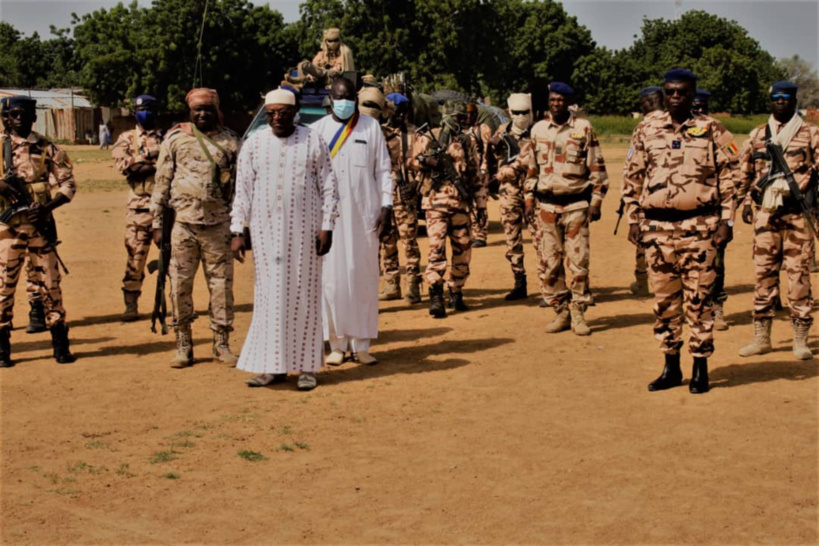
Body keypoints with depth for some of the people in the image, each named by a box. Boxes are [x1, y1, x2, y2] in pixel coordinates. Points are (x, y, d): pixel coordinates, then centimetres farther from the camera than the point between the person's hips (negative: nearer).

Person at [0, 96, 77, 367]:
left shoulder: (47, 148, 5)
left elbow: (68, 184, 2)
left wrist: (47, 206, -13)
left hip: (39, 223, 1)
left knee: (50, 281, 4)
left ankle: (60, 343, 14)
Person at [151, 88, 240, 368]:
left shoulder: (229, 140, 7)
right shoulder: (175, 138, 5)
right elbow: (161, 181, 6)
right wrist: (158, 223, 2)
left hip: (219, 225, 0)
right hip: (183, 222, 0)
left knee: (222, 284, 4)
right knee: (180, 285, 3)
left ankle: (221, 343, 14)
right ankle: (183, 345, 14)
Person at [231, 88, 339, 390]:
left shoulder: (313, 142, 2)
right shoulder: (254, 144, 5)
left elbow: (328, 187, 3)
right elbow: (242, 190, 6)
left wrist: (326, 227, -4)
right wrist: (237, 231, 1)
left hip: (304, 230, -1)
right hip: (266, 230, 1)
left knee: (304, 295, 1)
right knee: (269, 295, 2)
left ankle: (307, 366, 9)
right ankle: (272, 365, 9)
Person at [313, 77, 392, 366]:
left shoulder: (371, 127, 6)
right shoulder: (318, 130, 5)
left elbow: (383, 169, 6)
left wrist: (386, 206, -2)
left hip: (363, 213, 0)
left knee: (364, 277, 1)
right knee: (332, 277, -1)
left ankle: (361, 345, 8)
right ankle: (337, 344, 8)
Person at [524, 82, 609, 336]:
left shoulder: (584, 129, -1)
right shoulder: (538, 130, 9)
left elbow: (597, 168, 1)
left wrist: (596, 202, -5)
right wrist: (529, 199, 10)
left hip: (576, 204, -3)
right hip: (547, 205, 3)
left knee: (578, 262, -3)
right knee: (551, 263, 4)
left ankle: (578, 313, 6)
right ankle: (560, 312, 14)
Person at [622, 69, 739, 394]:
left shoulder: (712, 131, 2)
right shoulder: (646, 131, 8)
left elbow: (729, 177, 2)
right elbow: (632, 178, 11)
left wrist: (726, 221, -4)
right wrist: (633, 219, 5)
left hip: (699, 226, -2)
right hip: (658, 226, 3)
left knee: (699, 299, 1)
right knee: (664, 299, 8)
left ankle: (701, 367, 11)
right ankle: (671, 367, 19)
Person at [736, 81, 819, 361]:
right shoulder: (756, 136, 13)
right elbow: (744, 171, 17)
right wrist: (745, 202, 9)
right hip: (765, 212, 3)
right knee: (764, 273, 5)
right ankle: (761, 337, 12)